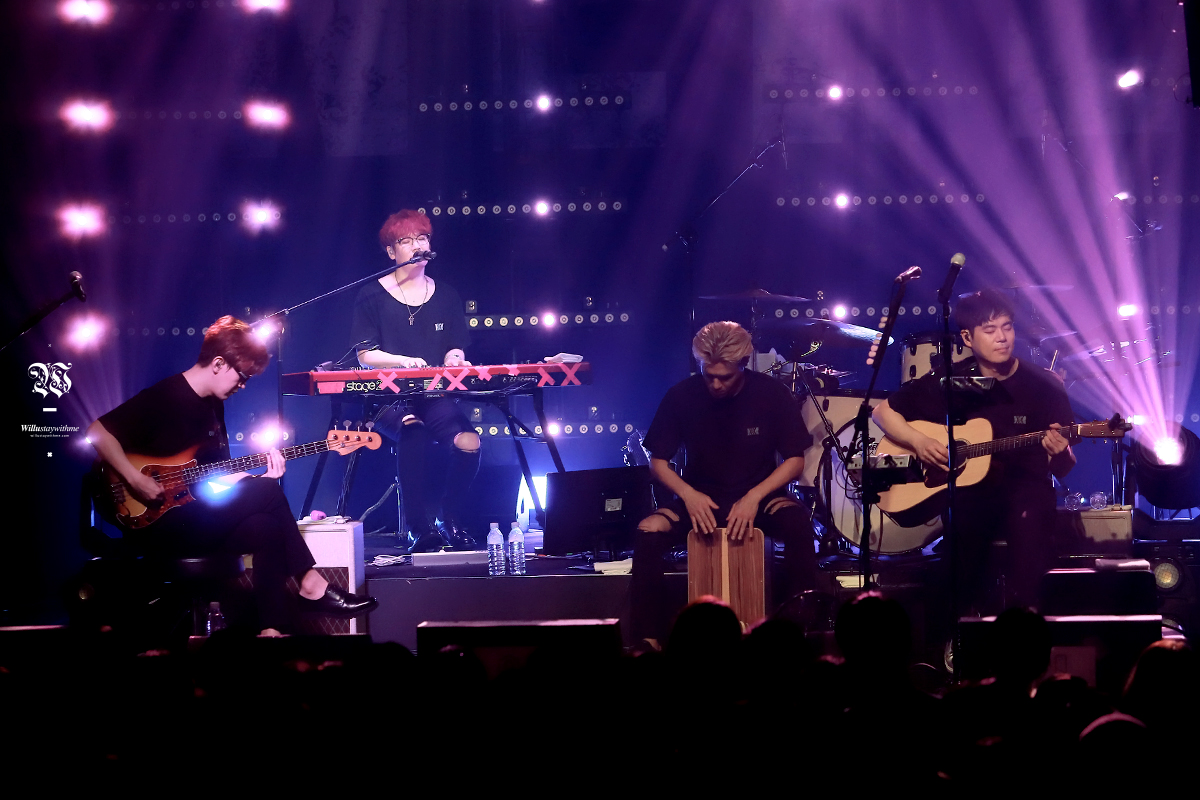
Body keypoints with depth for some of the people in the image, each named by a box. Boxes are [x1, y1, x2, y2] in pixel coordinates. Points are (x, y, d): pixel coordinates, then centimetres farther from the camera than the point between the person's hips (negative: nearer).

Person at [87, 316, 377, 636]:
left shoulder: (214, 405, 14)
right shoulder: (163, 397, -12)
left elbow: (218, 475, 16)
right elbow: (98, 431, -16)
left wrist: (260, 477, -1)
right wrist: (136, 479, -22)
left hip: (193, 519, 8)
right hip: (154, 523, -8)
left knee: (266, 528, -21)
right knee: (267, 493, -20)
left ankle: (273, 629, -19)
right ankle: (310, 585, -12)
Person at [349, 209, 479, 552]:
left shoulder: (446, 295, 15)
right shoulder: (372, 297, 4)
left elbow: (455, 350, 13)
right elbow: (365, 355, -2)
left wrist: (453, 360, -11)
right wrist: (405, 361, -19)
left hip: (435, 396, 3)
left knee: (468, 442, -28)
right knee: (413, 431, -38)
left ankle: (450, 521, -8)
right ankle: (420, 528, -30)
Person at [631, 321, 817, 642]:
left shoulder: (771, 394, -11)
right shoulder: (681, 396, -9)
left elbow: (794, 460, -6)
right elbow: (658, 461, -1)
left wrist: (754, 497, -22)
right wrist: (688, 494, -21)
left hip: (758, 496, -1)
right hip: (700, 498, 1)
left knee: (799, 525, -33)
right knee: (648, 534, -28)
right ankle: (648, 640, -16)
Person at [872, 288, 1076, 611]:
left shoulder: (1044, 386, 0)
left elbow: (1062, 471, -1)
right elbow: (883, 411, 11)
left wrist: (1060, 453, -25)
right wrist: (919, 442, -7)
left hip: (1024, 488, 0)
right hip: (963, 491, 0)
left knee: (1028, 514, -35)